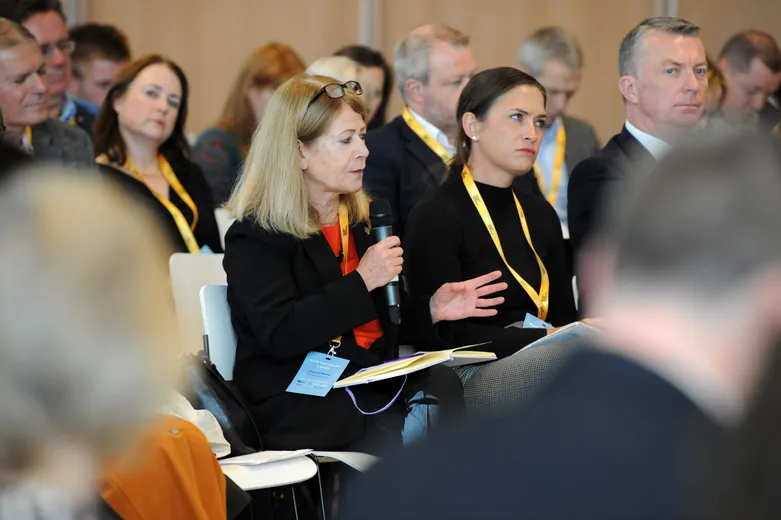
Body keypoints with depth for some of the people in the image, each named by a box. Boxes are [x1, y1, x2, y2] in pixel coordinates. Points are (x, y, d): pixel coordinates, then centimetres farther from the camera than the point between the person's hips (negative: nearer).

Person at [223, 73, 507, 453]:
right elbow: (280, 336, -19)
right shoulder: (256, 237, -5)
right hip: (299, 404, -7)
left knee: (446, 384, -26)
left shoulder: (360, 219, 20)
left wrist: (431, 308, 6)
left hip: (374, 379, 7)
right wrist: (362, 281, -18)